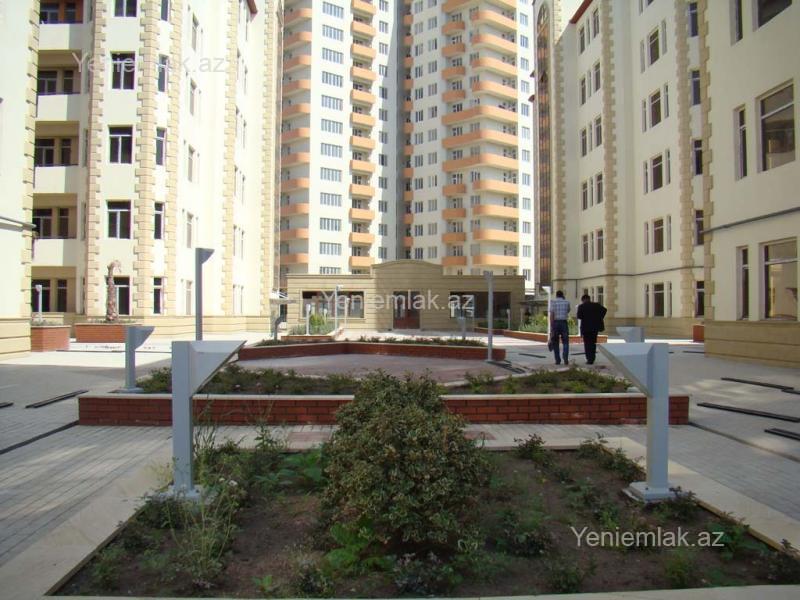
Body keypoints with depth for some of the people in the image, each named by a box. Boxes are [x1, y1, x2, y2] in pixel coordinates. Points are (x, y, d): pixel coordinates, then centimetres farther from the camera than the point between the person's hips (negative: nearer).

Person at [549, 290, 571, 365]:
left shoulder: (553, 302, -1)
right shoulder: (567, 302, 7)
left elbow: (551, 315, -11)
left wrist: (551, 327, -12)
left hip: (555, 323, -1)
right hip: (564, 323, 1)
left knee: (555, 342, 10)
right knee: (565, 342, 6)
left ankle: (558, 360, 8)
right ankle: (566, 359, -12)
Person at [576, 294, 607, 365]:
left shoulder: (581, 306, -5)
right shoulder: (596, 305, 5)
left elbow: (579, 316, -15)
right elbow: (604, 310, -5)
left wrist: (584, 318, 4)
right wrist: (600, 318, 3)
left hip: (586, 328, -3)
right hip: (595, 326, 4)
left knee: (587, 343, 3)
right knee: (593, 343, 16)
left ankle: (590, 359, -3)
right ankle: (592, 358, 19)